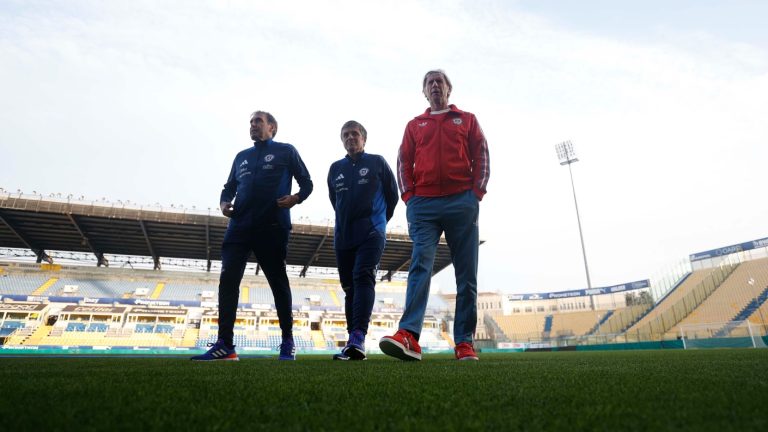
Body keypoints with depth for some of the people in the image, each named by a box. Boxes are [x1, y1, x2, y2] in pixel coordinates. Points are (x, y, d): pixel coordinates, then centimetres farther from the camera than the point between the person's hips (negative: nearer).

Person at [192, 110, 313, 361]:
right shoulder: (241, 157, 24)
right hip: (239, 227, 5)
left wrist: (296, 198, -14)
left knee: (278, 282, -1)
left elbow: (306, 182, 6)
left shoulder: (286, 151, 10)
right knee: (228, 280, -7)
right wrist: (224, 203, 3)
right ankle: (225, 345, -4)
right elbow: (229, 187, 25)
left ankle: (288, 342, 9)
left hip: (272, 227, -5)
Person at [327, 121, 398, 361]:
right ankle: (353, 343, 12)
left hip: (372, 233, -4)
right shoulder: (335, 169, 14)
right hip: (343, 236, 4)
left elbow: (393, 194, 10)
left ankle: (358, 338, -28)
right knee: (349, 287, 5)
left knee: (363, 278, -21)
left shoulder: (377, 162, 5)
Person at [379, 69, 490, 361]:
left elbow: (481, 156, 10)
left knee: (466, 273, -3)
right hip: (423, 205, 0)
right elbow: (404, 162, 13)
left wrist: (477, 192, -3)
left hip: (461, 202, 0)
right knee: (420, 265, -14)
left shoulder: (467, 120, 19)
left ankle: (465, 342, 2)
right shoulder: (414, 125, 21)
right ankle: (409, 336, -24)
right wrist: (408, 196, -1)